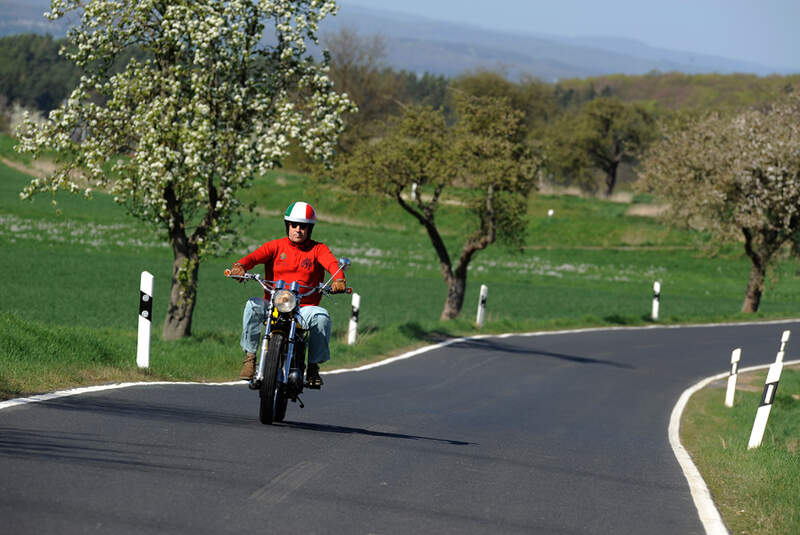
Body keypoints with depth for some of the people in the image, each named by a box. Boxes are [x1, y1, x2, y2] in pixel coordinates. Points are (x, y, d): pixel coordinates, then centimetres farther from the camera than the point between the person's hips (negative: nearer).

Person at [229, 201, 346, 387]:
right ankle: (249, 357, -21)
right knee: (252, 305, -29)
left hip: (305, 307, 0)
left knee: (322, 316, -31)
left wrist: (339, 279, -35)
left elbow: (332, 263, -11)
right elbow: (256, 256, -8)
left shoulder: (318, 249, 9)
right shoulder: (275, 246, 10)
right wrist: (240, 265, -32)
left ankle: (314, 365, -14)